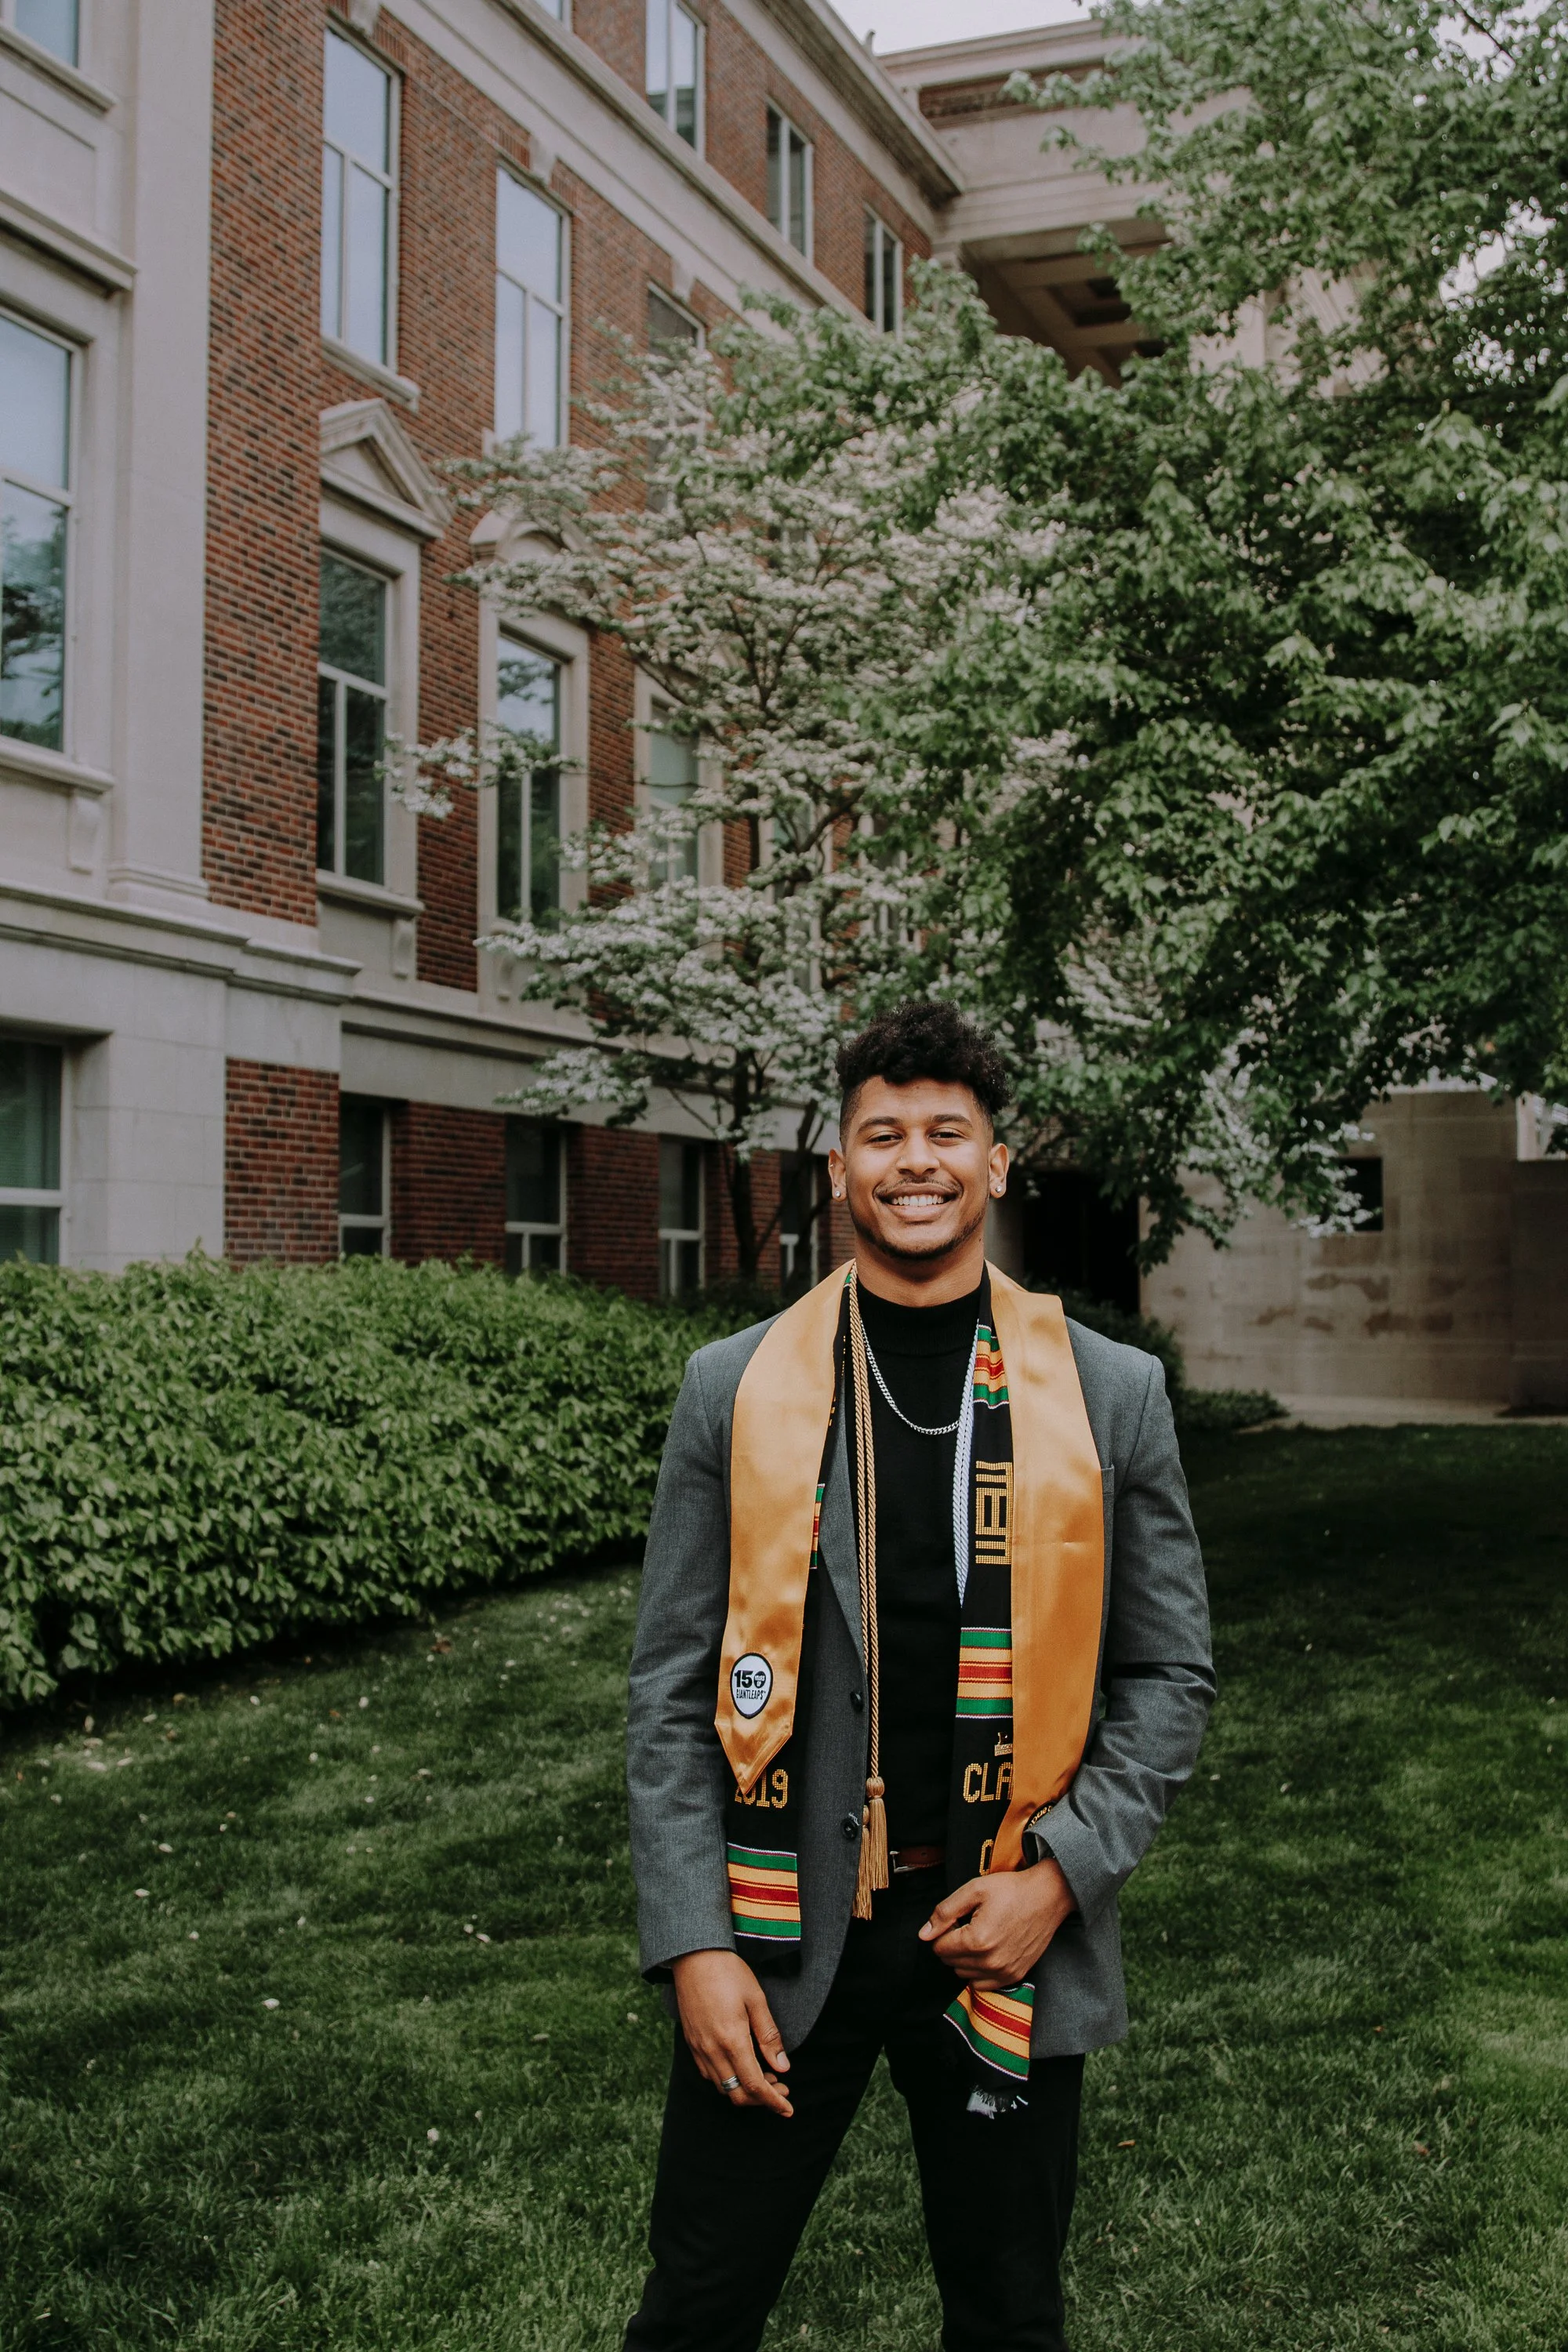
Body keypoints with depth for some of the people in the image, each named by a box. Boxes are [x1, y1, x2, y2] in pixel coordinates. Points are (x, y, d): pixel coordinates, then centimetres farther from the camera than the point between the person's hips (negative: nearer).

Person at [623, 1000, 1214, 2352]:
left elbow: (1171, 1676, 4)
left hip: (1010, 1936, 1)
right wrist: (694, 1943, -7)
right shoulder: (735, 1390, 0)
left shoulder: (1111, 1395, 0)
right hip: (780, 1931, 0)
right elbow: (672, 1690, 0)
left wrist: (1059, 1876, -9)